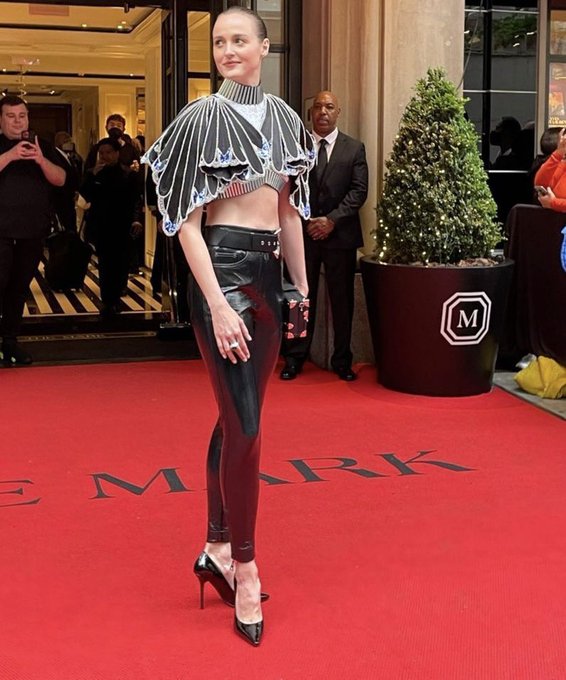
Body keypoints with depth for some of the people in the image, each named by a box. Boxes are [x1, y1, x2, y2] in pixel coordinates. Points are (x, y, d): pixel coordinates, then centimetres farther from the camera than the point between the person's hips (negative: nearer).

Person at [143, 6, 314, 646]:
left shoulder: (283, 117, 11)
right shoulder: (202, 117, -7)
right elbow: (187, 221, -10)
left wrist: (301, 287, 14)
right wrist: (219, 305, -18)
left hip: (268, 273, 6)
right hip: (221, 269, -6)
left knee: (236, 419, 12)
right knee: (245, 426, -6)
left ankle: (217, 548, 25)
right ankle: (244, 568, 7)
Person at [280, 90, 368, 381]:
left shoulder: (354, 148, 6)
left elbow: (359, 190, -1)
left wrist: (332, 219, -12)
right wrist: (306, 222, -8)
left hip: (341, 235, 0)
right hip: (303, 234, 0)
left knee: (342, 300, 5)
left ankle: (342, 360, 14)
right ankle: (294, 358, 10)